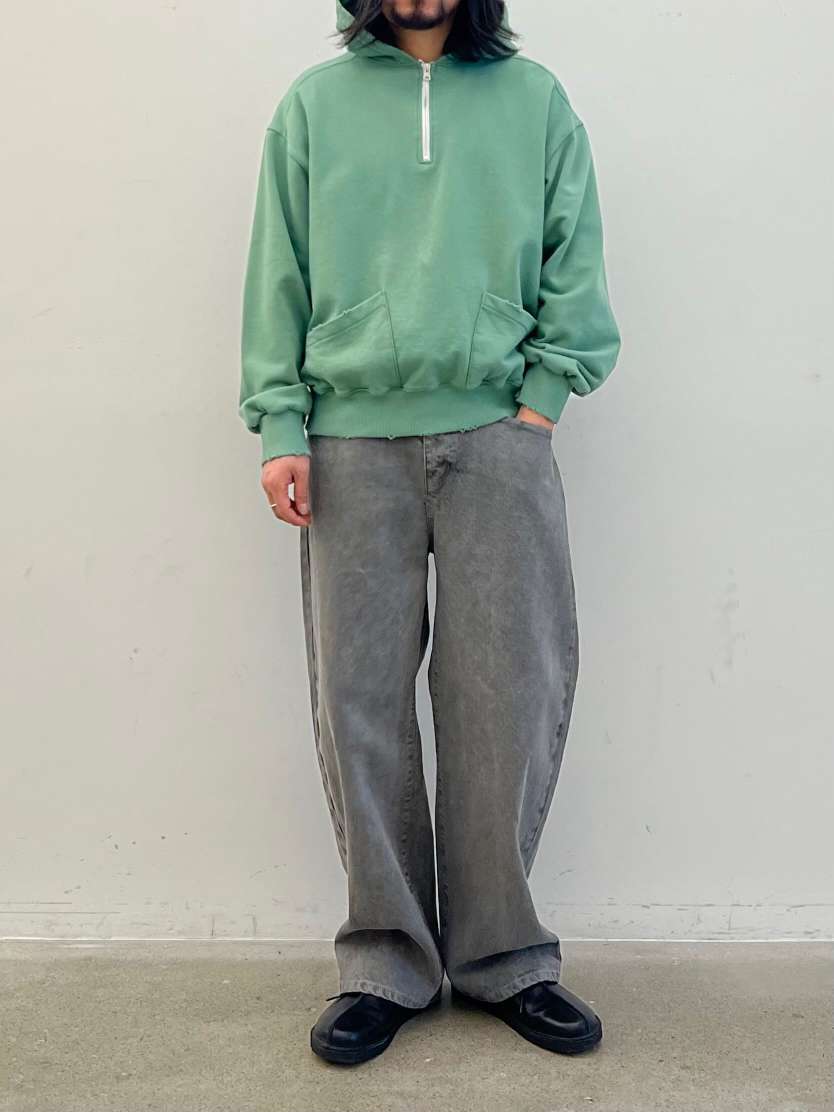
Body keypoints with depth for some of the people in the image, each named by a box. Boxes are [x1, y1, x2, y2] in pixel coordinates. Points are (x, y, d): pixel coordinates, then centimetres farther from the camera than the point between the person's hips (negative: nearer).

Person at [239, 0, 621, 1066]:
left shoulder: (534, 98, 13)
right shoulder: (313, 103, 13)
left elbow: (575, 262, 10)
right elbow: (278, 277, 9)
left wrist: (543, 397, -2)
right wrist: (279, 427, 0)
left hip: (498, 434, 0)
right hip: (352, 439, 1)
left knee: (513, 697, -1)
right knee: (359, 701, -1)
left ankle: (502, 955, 14)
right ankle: (387, 962, 13)